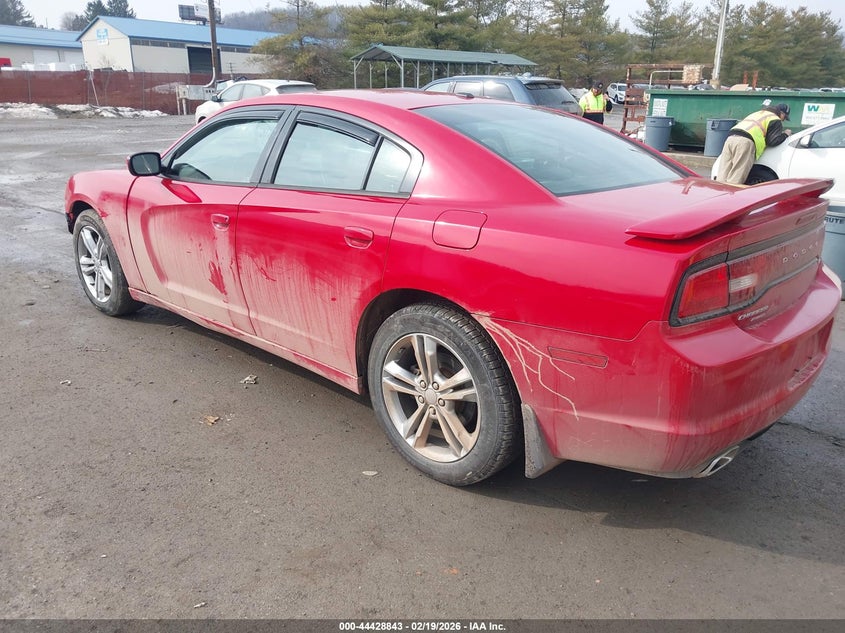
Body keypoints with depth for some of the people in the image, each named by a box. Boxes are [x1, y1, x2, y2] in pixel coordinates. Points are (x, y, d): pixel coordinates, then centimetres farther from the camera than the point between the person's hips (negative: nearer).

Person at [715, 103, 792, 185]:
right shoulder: (776, 120, 14)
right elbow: (773, 141, 5)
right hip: (745, 141, -7)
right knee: (735, 181, -15)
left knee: (722, 179, -5)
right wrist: (785, 134, 22)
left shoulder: (759, 113, 39)